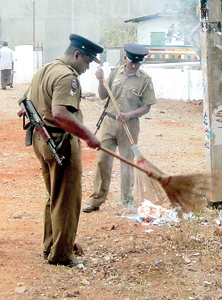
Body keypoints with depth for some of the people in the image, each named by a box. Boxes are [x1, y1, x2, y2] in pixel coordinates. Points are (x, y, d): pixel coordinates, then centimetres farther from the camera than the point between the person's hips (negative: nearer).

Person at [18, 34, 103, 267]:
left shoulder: (42, 71, 14)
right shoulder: (66, 76, -19)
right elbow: (60, 114, -32)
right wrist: (88, 135, -27)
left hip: (40, 140, 10)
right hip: (62, 143, -10)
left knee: (55, 197, 22)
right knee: (67, 200, 1)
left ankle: (50, 246, 33)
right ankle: (61, 255, 8)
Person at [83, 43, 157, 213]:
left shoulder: (145, 80, -4)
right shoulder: (115, 74, 7)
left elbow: (146, 107, -5)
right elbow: (103, 96, 12)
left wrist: (129, 114, -20)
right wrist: (101, 81, -6)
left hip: (130, 125, -3)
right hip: (109, 122, 3)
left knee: (127, 162, 5)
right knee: (103, 160, 0)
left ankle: (128, 201, 18)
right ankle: (97, 200, 6)